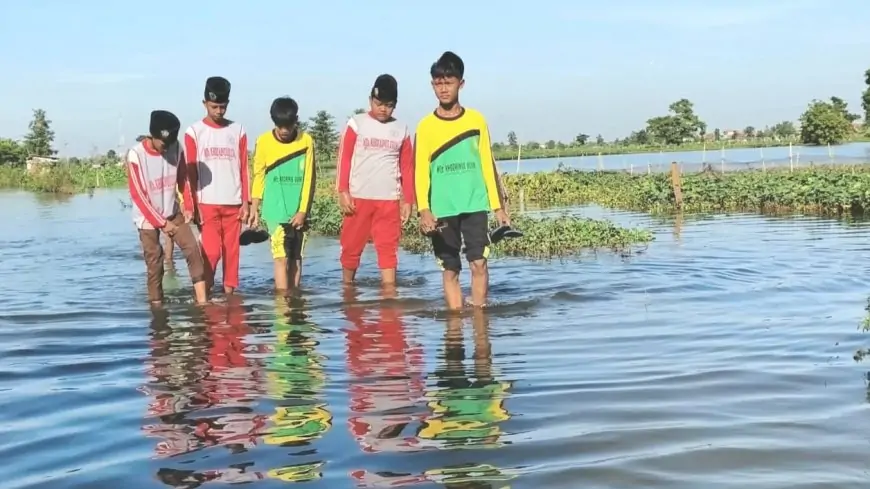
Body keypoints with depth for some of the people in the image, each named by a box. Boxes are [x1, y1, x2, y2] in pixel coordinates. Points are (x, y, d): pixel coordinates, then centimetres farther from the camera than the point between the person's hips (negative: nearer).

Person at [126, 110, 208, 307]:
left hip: (173, 212, 3)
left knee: (192, 248, -11)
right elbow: (138, 195, -15)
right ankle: (157, 304, 7)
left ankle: (202, 300, -11)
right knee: (154, 263, -2)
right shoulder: (136, 155, -19)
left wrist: (188, 207, -2)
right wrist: (161, 222, -13)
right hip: (148, 217, -3)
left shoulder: (176, 148, -8)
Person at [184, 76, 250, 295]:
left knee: (231, 252, 5)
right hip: (207, 203, -2)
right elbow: (191, 173, -1)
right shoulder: (194, 132, 0)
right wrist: (193, 206, -6)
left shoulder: (238, 131, 6)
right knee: (211, 251, -8)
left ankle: (229, 291, 13)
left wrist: (246, 202, 1)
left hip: (233, 203, 2)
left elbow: (244, 169, 7)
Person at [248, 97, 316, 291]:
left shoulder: (306, 141, -1)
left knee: (296, 259, 7)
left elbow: (309, 179, -1)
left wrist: (303, 211, -6)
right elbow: (258, 177, 3)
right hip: (275, 211, -2)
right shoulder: (264, 141, -3)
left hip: (299, 212, 2)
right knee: (281, 257, -8)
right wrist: (254, 209, 1)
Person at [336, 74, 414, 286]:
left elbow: (407, 167, 10)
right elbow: (344, 158, 0)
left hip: (390, 200, 1)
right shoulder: (356, 123, 1)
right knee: (351, 247, 6)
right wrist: (343, 192, -7)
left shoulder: (401, 130, 7)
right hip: (358, 197, -1)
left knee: (388, 249, 0)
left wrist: (408, 200, 7)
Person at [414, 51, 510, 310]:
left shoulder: (476, 120, 5)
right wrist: (424, 209, -15)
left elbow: (487, 164, 8)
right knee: (450, 269, 4)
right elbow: (421, 172, -2)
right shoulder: (426, 126, 2)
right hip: (442, 210, 0)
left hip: (475, 205, 0)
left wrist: (498, 206, 7)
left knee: (479, 262, -6)